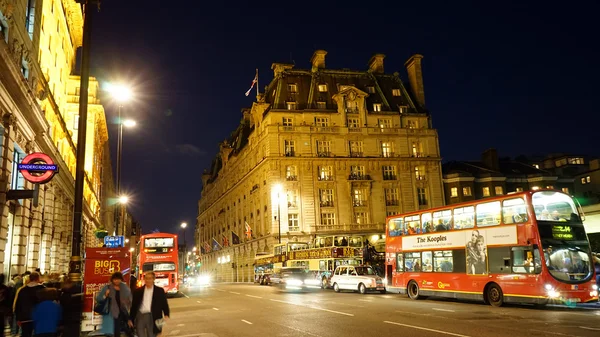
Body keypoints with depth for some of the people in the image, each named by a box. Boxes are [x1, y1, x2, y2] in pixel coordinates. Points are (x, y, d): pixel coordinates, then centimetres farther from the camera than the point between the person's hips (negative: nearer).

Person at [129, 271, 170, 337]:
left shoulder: (159, 291, 2)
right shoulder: (138, 291, 7)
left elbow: (164, 305, 1)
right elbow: (134, 306, 10)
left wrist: (166, 316, -12)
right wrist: (131, 319, 8)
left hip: (152, 317, -2)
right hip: (140, 316, 2)